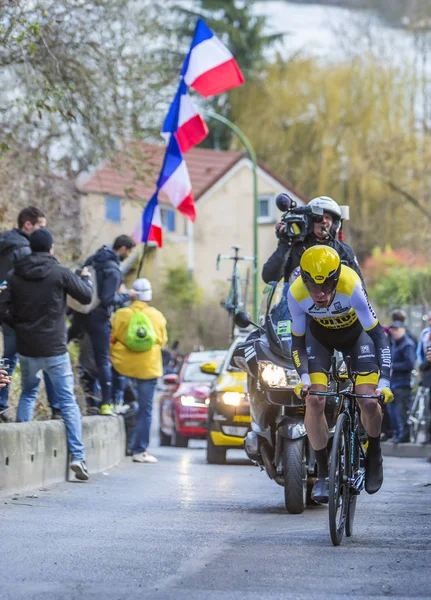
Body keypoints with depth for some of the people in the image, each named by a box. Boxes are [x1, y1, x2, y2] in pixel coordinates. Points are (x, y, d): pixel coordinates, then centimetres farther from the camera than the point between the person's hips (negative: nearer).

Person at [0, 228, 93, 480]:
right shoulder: (60, 273, -10)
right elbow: (86, 296, 1)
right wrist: (86, 277, 22)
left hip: (26, 348, 3)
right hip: (55, 349, -3)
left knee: (28, 393, 25)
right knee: (68, 401, 2)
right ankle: (78, 455, -7)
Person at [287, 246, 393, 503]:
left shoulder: (351, 286, -39)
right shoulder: (297, 294, -32)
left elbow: (378, 335, -32)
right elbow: (298, 341, -17)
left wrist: (384, 381, -39)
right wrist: (304, 378, -31)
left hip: (356, 331, -1)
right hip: (319, 334, 1)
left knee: (368, 401, -16)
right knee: (314, 401, -16)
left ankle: (374, 453, 15)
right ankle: (323, 473, -1)